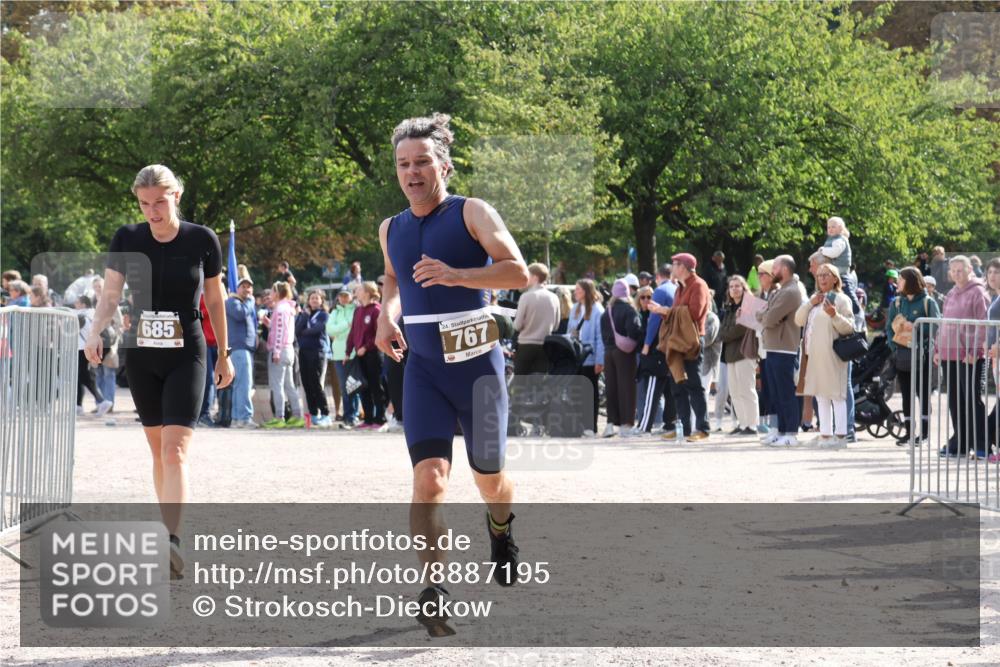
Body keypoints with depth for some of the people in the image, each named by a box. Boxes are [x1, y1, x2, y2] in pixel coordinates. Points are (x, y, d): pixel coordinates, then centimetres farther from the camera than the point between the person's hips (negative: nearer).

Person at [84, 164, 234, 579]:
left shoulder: (202, 241, -5)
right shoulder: (127, 240, -1)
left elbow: (215, 301, 5)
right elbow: (110, 295, -6)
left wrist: (224, 356, 11)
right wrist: (96, 332, -25)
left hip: (187, 357, -3)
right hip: (141, 357, 3)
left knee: (175, 450, -16)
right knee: (157, 448, 13)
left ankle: (171, 541, -27)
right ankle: (168, 526, 25)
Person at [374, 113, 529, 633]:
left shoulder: (472, 213, -8)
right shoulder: (391, 230, 8)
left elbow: (519, 273, -18)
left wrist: (456, 275, -31)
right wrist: (387, 315, 7)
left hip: (478, 365, -2)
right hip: (424, 370, 2)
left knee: (489, 478, 12)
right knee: (429, 477, -17)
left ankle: (500, 531, 47)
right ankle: (433, 591, -18)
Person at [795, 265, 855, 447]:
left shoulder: (841, 299, -3)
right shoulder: (815, 299, 18)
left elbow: (848, 327, -9)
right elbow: (798, 320, 11)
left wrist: (834, 315, -25)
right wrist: (810, 303, -2)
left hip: (832, 354, -8)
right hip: (815, 354, 8)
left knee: (836, 395, -8)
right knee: (821, 396, 10)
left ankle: (841, 434, -9)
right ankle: (825, 434, 15)